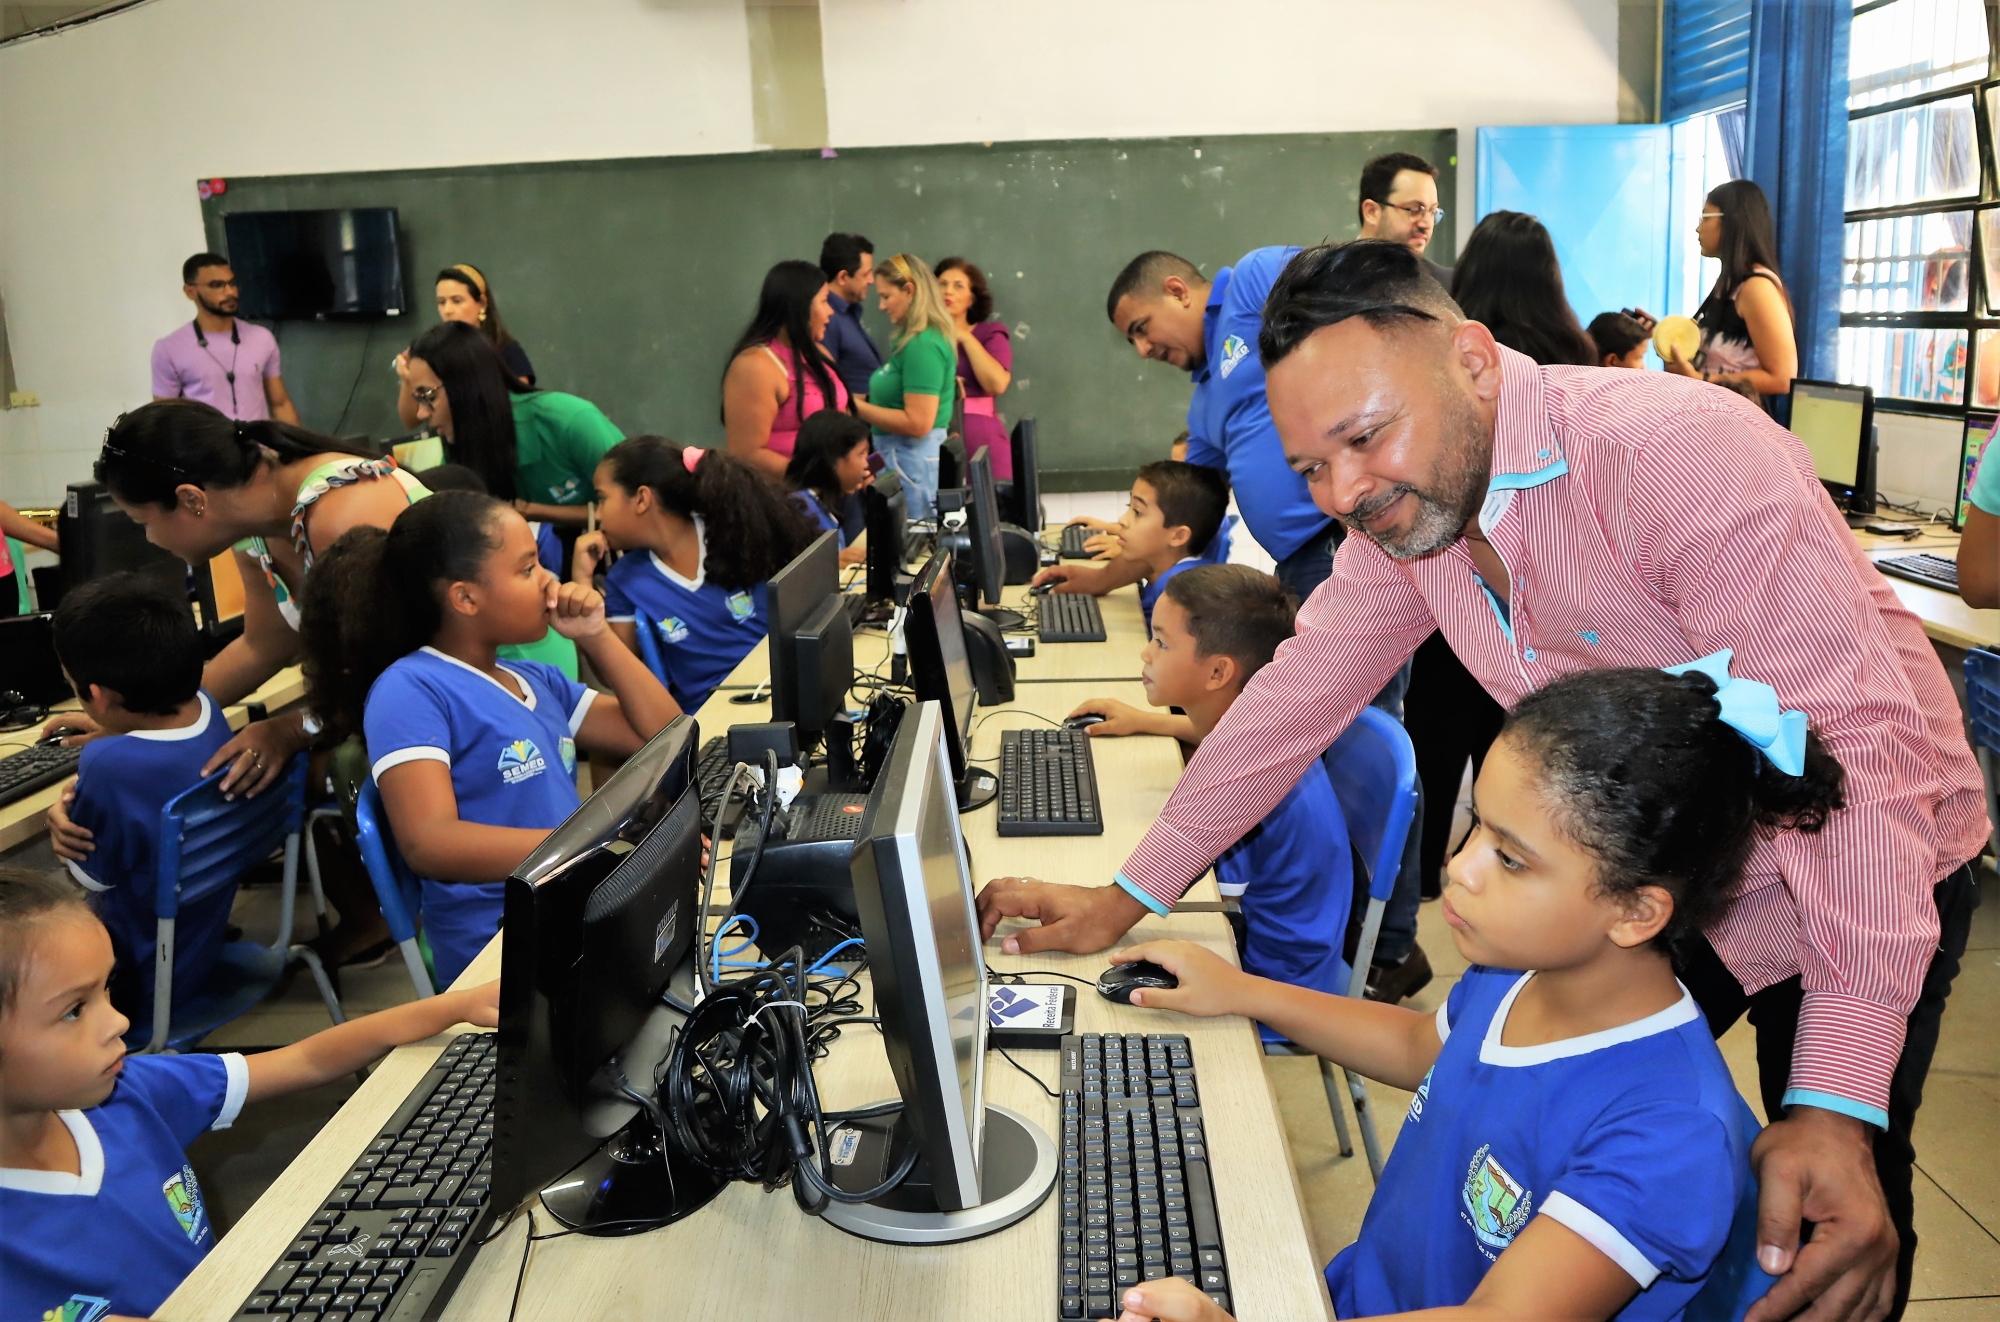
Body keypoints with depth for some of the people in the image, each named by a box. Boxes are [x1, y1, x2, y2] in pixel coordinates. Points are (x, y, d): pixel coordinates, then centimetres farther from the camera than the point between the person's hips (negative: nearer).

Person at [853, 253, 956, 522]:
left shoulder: (922, 344, -16)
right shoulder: (915, 339, 13)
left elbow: (917, 423, -21)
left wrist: (857, 407, -15)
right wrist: (866, 399, 7)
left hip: (911, 460, -10)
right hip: (902, 456, 10)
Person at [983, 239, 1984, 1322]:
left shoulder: (1683, 452, -32)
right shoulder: (1403, 498, -10)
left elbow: (1859, 741, -34)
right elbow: (1296, 696, -3)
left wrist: (1839, 1104, -40)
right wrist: (1125, 898, -5)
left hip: (1863, 881, -5)